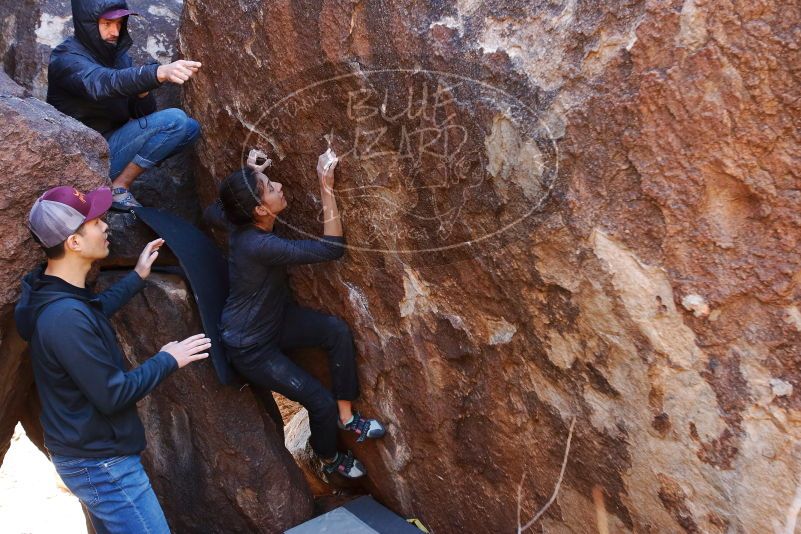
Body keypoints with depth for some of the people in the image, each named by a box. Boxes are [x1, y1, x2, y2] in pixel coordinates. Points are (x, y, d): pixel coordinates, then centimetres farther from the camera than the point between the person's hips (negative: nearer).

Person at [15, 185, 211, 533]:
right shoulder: (66, 317, -31)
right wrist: (167, 360, -14)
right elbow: (112, 396, -26)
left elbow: (96, 310, 24)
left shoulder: (54, 293, 0)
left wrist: (137, 278, 23)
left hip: (87, 454, 10)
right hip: (100, 463, -10)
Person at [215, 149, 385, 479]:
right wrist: (327, 188, -36)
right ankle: (330, 460, 28)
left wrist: (252, 174, 2)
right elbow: (332, 248, -36)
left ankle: (346, 415, 2)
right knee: (321, 402, -4)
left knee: (336, 330, -13)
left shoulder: (248, 225, -9)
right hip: (250, 348, -8)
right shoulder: (258, 246, -36)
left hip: (274, 320, 9)